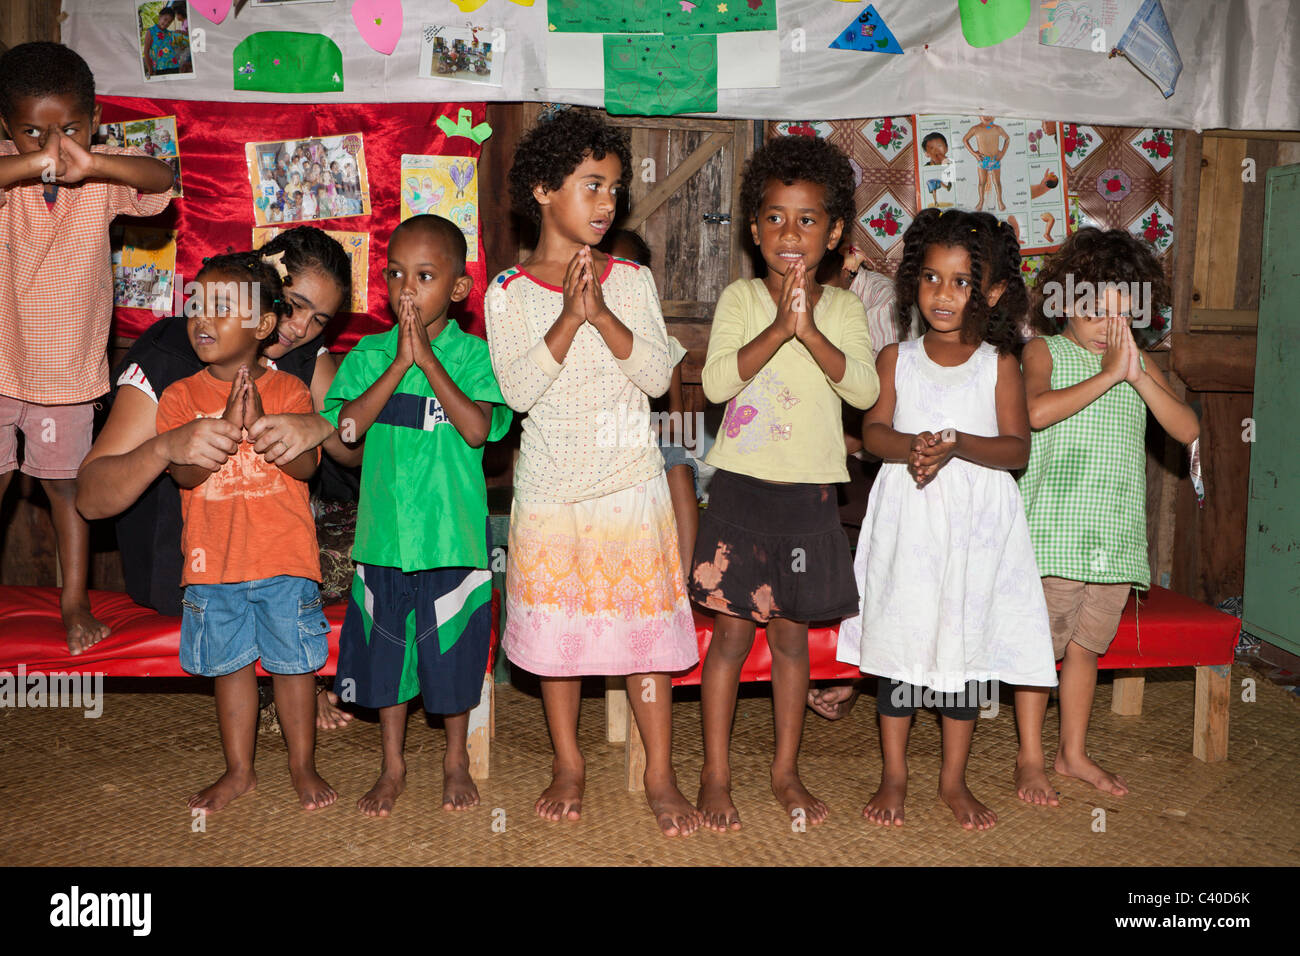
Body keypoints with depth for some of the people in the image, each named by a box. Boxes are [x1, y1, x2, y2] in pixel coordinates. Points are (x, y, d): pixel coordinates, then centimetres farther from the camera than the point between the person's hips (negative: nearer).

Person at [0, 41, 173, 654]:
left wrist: (90, 164, -43)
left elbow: (160, 179, -27)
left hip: (67, 366, 0)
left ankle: (74, 601, 25)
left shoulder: (103, 173, -7)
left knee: (66, 483, 12)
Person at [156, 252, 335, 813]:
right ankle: (238, 771, 28)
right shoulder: (180, 396, 2)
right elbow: (184, 472, -9)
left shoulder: (288, 390, -1)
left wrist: (260, 422, -25)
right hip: (213, 559, 2)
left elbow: (305, 465, -11)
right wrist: (229, 426, -23)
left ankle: (303, 765, 24)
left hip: (284, 557, -2)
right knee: (230, 665, 13)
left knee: (293, 661, 7)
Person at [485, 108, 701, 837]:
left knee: (645, 624, 4)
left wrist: (603, 315, -18)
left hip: (631, 485, 0)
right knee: (556, 629, 10)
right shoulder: (509, 292, -2)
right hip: (551, 488, 0)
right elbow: (518, 389, -13)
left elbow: (659, 376, -7)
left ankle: (661, 775, 16)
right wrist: (569, 318, -21)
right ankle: (569, 764, 28)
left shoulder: (631, 280, 2)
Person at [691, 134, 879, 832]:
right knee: (732, 630, 3)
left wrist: (809, 330, -22)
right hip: (741, 485, -1)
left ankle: (786, 771, 25)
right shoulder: (740, 298, -1)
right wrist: (779, 328, -23)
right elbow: (716, 381, -15)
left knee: (792, 633, 10)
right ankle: (716, 776, 16)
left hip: (809, 492, 2)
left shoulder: (842, 309, 3)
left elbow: (864, 390, -12)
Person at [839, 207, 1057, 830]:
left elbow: (1018, 448, -5)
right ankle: (893, 775, 20)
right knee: (899, 637, 4)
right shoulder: (897, 358, 5)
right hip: (906, 517, 0)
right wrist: (912, 446, -25)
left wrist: (957, 444, -22)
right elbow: (873, 431, -4)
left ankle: (953, 780, 22)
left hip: (975, 520, 0)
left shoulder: (998, 364, 2)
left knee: (967, 642, 6)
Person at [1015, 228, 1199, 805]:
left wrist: (1138, 376, -12)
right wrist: (1108, 374, -21)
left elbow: (1187, 430, 0)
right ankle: (1029, 757, 18)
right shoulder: (1045, 352, -2)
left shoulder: (1139, 364, 11)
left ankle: (1072, 753, 29)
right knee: (1040, 644, 3)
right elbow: (1036, 411, -23)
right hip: (1054, 534, -4)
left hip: (1116, 536, 4)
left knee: (1085, 646, 15)